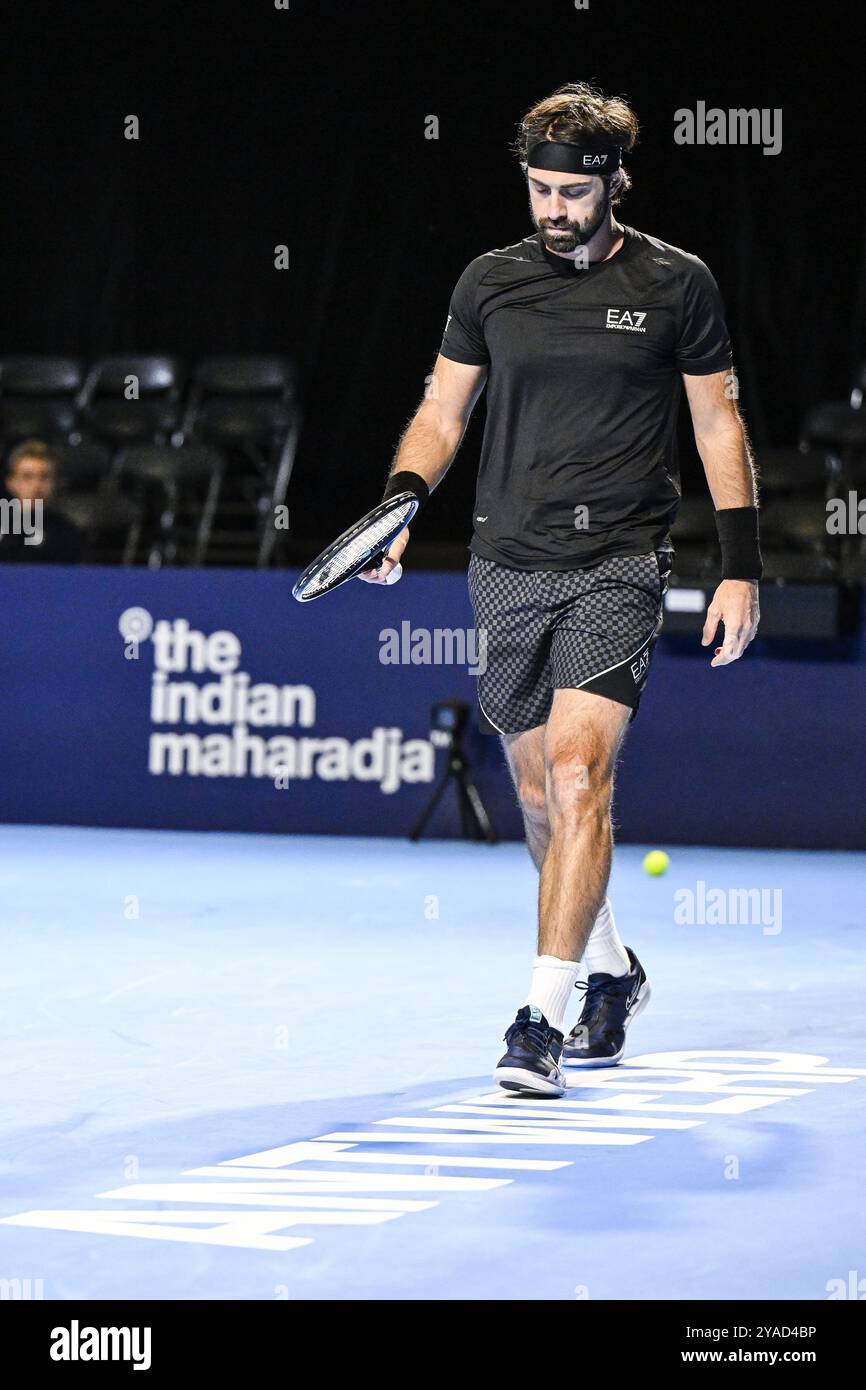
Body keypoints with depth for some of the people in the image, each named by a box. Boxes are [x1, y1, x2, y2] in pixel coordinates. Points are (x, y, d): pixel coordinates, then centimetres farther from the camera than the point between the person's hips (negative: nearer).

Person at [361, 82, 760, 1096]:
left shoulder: (677, 284, 1)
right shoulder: (489, 281, 7)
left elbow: (718, 428, 6)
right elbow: (443, 412, 12)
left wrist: (741, 568, 0)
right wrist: (404, 500, -7)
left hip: (619, 565, -4)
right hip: (507, 565, 4)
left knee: (579, 775, -18)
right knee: (538, 792, 11)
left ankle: (543, 1014, -20)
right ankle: (612, 970, 34)